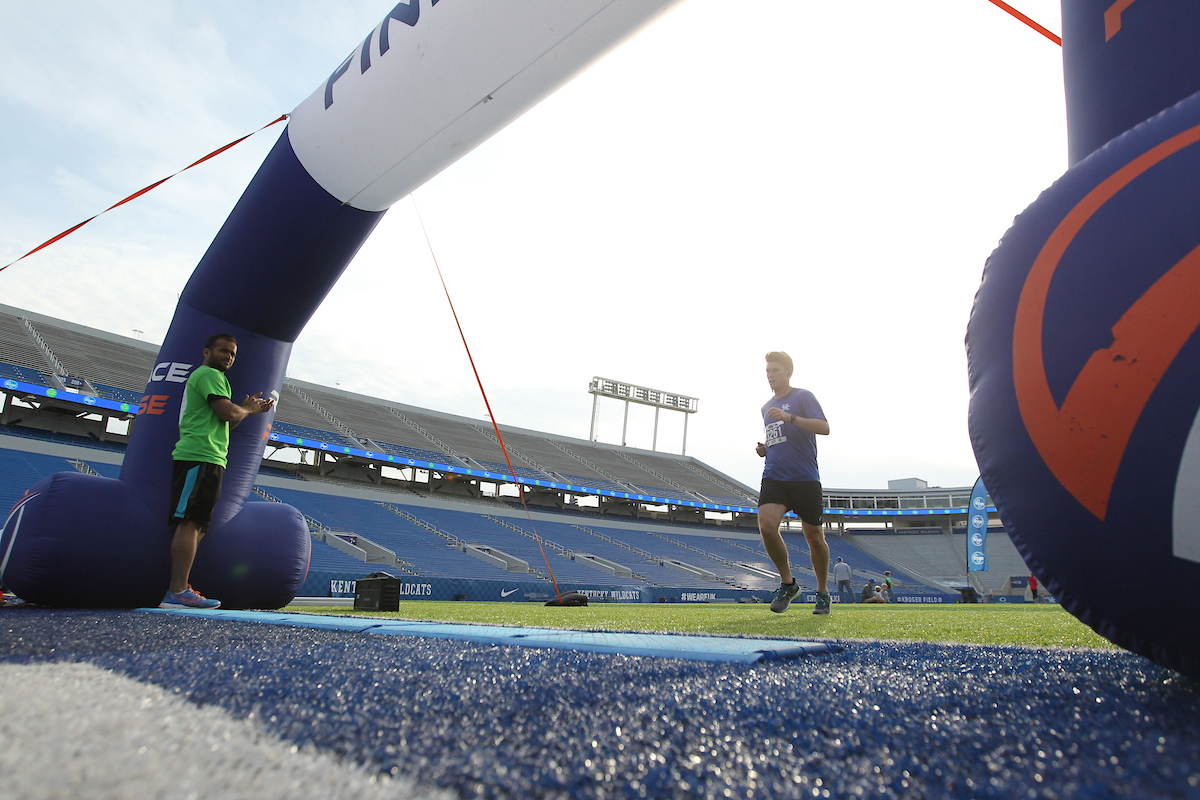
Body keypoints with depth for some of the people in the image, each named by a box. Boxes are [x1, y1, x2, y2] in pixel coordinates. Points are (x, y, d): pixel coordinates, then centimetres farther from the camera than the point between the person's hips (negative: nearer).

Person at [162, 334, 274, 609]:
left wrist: (247, 407, 17)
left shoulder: (199, 376, 30)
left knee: (197, 525, 10)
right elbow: (228, 413, -16)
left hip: (205, 458, 11)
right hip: (201, 456, -11)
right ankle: (178, 591, -17)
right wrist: (248, 409, 3)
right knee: (190, 522, -14)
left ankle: (177, 588, 13)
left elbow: (222, 422, 28)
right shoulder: (209, 374, -4)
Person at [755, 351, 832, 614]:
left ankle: (823, 593, 25)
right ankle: (787, 583, 1)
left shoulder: (803, 397, 0)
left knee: (815, 538, 3)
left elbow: (824, 428, -13)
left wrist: (790, 417, -23)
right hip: (774, 477, 4)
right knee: (766, 525, -19)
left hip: (805, 478, -4)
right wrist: (764, 449, 10)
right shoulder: (767, 407, 19)